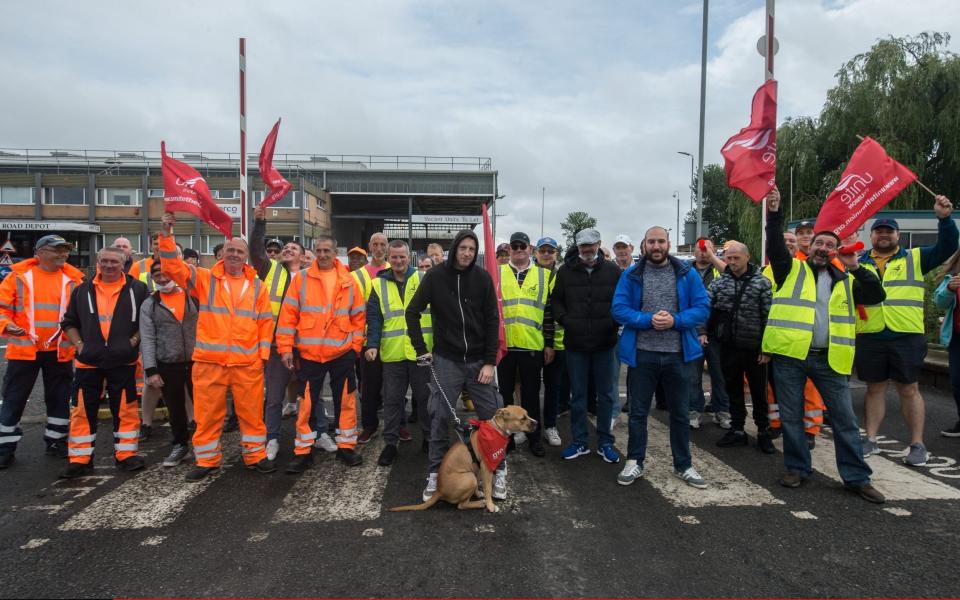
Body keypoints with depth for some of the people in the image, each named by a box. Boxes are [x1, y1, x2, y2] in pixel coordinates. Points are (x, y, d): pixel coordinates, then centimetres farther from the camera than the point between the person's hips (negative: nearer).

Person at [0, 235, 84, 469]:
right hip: (24, 349, -2)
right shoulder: (20, 275, -2)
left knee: (59, 398, 12)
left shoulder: (73, 279, 3)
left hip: (60, 351, 2)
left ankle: (56, 441, 27)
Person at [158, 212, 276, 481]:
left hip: (248, 362, 1)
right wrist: (167, 234, -14)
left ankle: (256, 455, 21)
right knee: (207, 412, 6)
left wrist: (263, 353, 3)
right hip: (209, 360, 0)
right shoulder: (204, 279, 5)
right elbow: (173, 266, -4)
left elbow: (265, 322, 10)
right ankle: (207, 460, 21)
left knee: (252, 411, 7)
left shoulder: (258, 286, 9)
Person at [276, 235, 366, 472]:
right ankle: (303, 452, 16)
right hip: (309, 353, -1)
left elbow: (358, 316, 9)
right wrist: (285, 348, -6)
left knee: (345, 400, 9)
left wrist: (356, 345, 4)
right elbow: (288, 314, -2)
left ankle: (346, 446, 23)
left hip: (343, 352, 1)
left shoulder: (348, 280, 4)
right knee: (307, 402, 5)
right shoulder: (301, 278, 0)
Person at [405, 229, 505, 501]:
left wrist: (490, 362, -7)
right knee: (439, 417, 4)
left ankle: (498, 470, 20)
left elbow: (492, 321, -2)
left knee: (492, 415, 3)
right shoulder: (435, 276, -4)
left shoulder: (483, 278, -2)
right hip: (446, 360, 0)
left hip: (478, 360, 1)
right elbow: (412, 311, 2)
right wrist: (421, 349, -3)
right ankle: (435, 473, 19)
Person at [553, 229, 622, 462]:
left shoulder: (612, 270, 0)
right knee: (578, 395, 9)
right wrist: (565, 320, -6)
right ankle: (580, 441, 22)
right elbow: (556, 300, 9)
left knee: (606, 395, 9)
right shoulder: (566, 271, 1)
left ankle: (605, 442, 22)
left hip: (605, 343, 0)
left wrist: (615, 321, -8)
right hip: (575, 343, 0)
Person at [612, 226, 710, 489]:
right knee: (638, 411, 11)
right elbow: (619, 309, -7)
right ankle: (634, 462, 25)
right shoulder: (631, 275, -1)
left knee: (680, 413, 14)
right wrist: (648, 320, -20)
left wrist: (675, 320, -19)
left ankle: (683, 465, 29)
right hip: (642, 354, -1)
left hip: (678, 354, 1)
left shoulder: (687, 273, 1)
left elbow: (702, 308, -3)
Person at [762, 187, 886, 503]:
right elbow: (775, 246, -8)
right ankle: (797, 467, 23)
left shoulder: (845, 281, 16)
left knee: (845, 419, 6)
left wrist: (856, 268, -3)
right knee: (791, 417, 7)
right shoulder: (791, 269, 7)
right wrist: (774, 213, -21)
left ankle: (857, 477, 17)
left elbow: (877, 295, 6)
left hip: (829, 358, 2)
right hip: (789, 355, -2)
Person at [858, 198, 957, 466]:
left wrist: (945, 218, -17)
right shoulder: (859, 263, 12)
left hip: (907, 336, -1)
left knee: (909, 389, 4)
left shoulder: (914, 258, 9)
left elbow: (947, 248, -3)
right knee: (875, 388, 10)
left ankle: (917, 445, 15)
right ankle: (871, 439, 18)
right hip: (869, 337, 1)